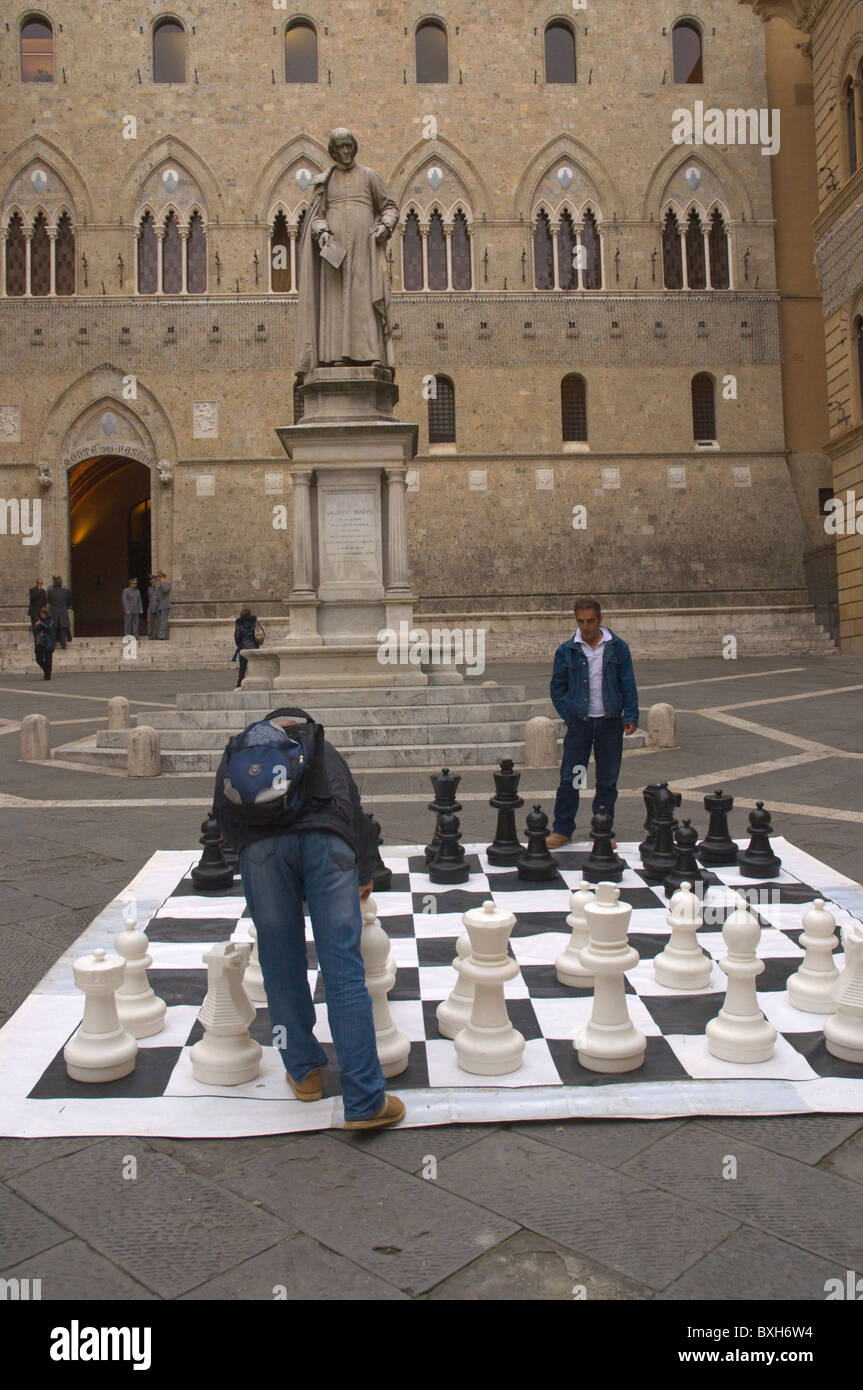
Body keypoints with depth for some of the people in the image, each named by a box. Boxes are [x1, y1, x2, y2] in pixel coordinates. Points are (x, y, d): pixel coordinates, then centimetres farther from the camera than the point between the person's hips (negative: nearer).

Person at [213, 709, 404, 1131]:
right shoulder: (326, 750, 38)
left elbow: (223, 809, 21)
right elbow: (358, 816, 43)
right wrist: (366, 876, 57)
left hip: (262, 843, 0)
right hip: (326, 839, 1)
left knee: (281, 964, 14)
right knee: (344, 971, -1)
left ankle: (304, 1072, 28)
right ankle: (365, 1102, 1)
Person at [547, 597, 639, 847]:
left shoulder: (618, 648, 2)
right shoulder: (567, 651, 1)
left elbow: (628, 686, 5)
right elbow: (557, 687, 8)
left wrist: (631, 716, -3)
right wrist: (568, 716, -1)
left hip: (610, 724, 0)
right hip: (579, 723, 0)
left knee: (608, 780, 7)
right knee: (569, 779, 0)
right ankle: (562, 830, 11)